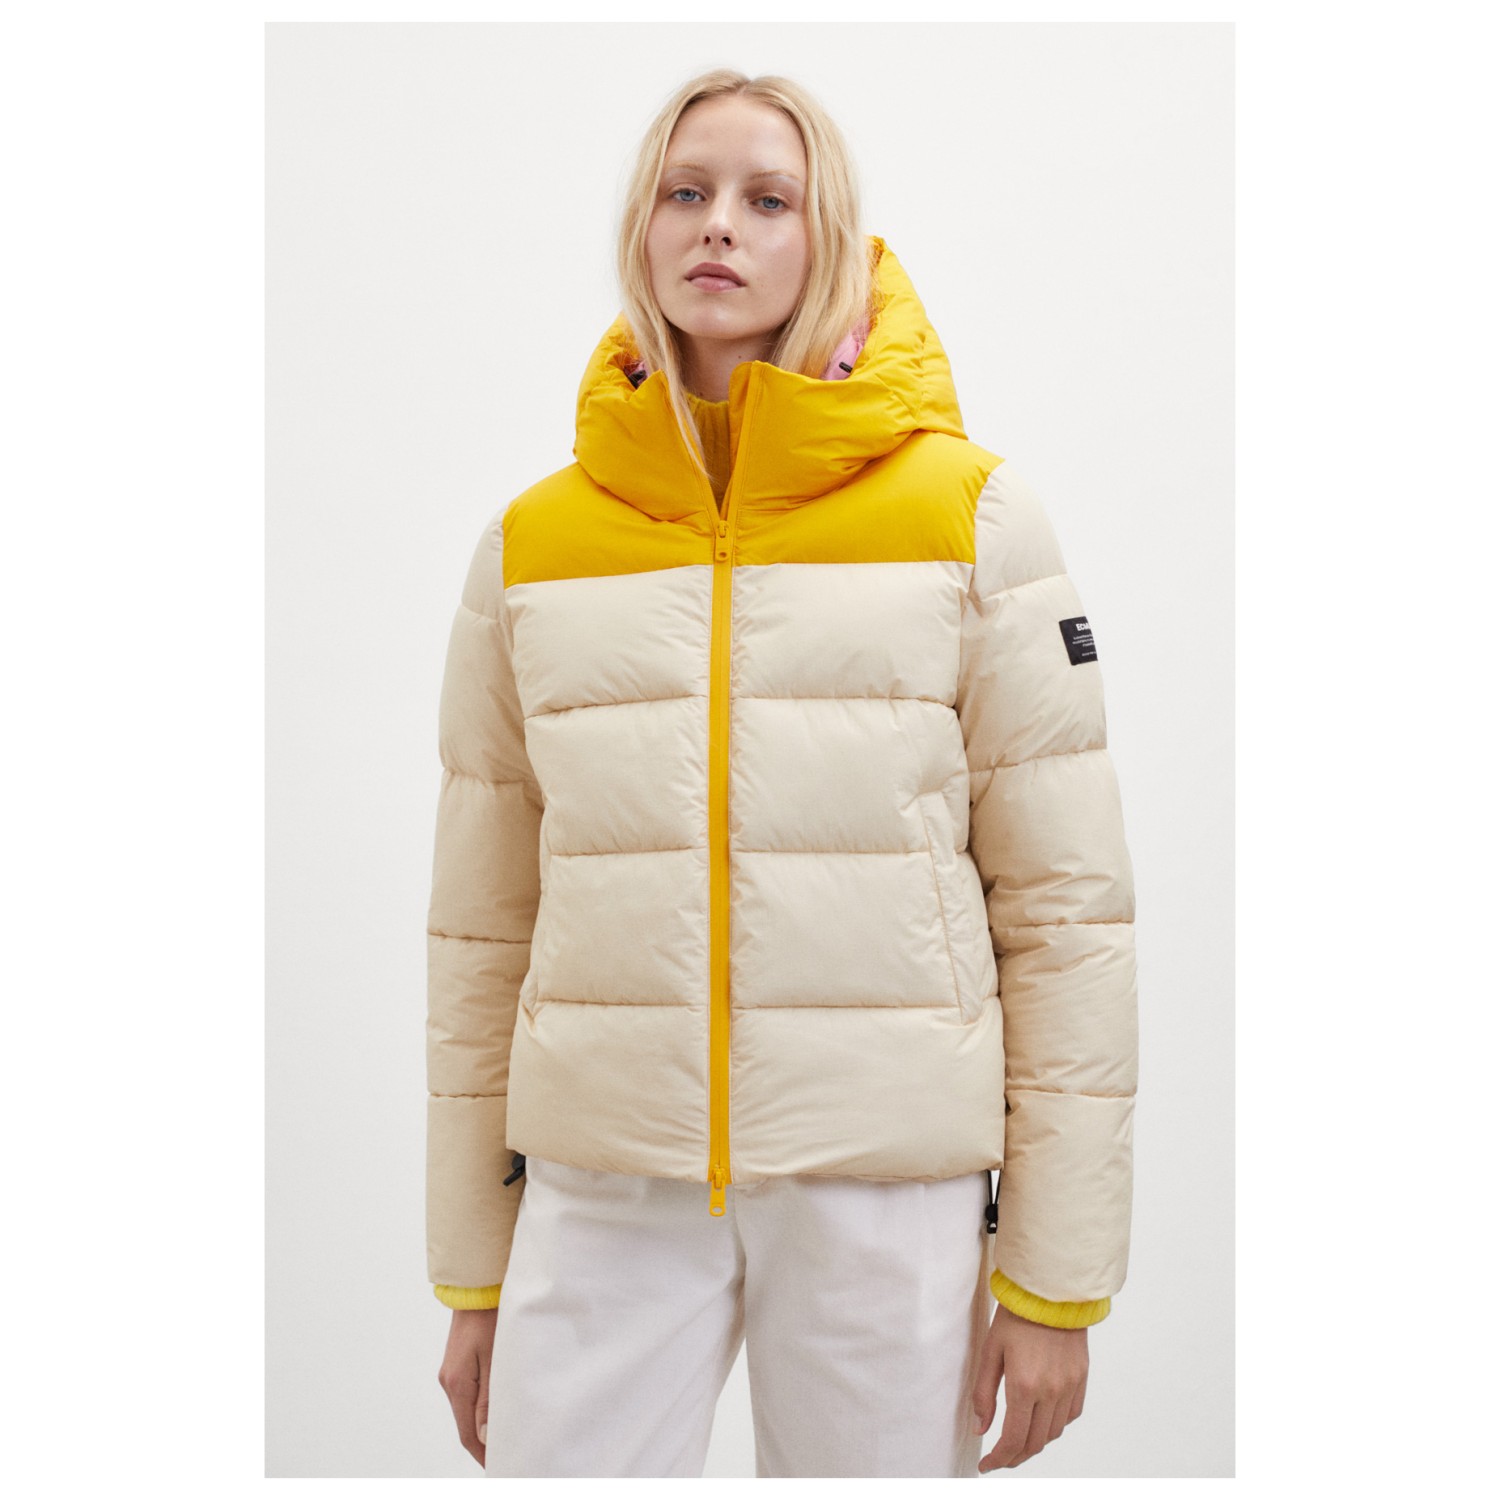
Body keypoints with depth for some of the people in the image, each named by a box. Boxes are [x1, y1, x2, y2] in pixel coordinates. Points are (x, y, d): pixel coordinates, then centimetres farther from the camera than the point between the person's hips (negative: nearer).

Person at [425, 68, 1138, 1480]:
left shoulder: (969, 514, -2)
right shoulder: (529, 542, 5)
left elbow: (1065, 901, -2)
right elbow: (483, 924, 9)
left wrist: (1055, 1276, -3)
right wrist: (470, 1271, 10)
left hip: (888, 1181, -1)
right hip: (602, 1182, 2)